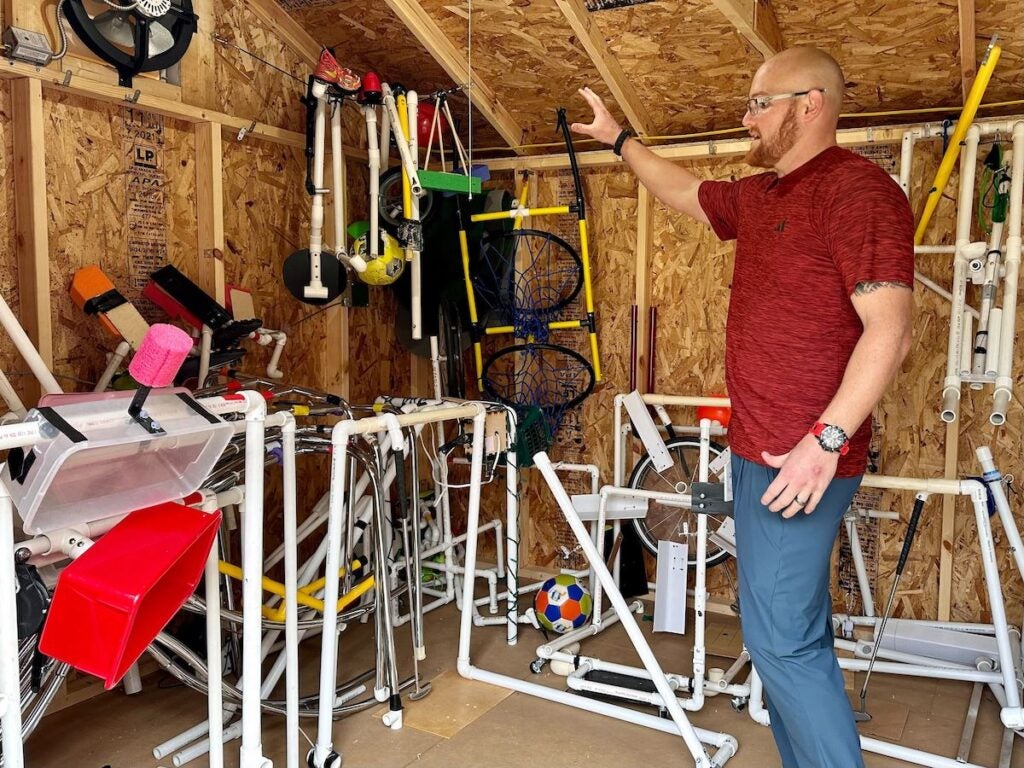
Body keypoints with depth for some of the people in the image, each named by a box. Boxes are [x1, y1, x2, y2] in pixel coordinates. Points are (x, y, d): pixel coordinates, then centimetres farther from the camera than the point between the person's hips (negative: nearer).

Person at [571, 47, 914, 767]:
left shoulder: (859, 188, -14)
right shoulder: (759, 196, 14)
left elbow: (890, 330, -22)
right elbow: (684, 191, 33)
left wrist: (827, 439, -26)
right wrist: (620, 138, 39)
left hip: (803, 457, -10)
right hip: (760, 446, 10)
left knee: (781, 635, -6)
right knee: (795, 630, 16)